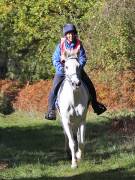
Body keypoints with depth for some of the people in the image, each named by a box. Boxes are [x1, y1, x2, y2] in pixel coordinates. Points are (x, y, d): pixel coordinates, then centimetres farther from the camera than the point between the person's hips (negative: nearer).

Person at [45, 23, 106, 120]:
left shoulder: (79, 45, -5)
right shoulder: (61, 45, -9)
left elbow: (83, 58, -7)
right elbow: (55, 59, -9)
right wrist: (61, 68, -24)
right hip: (62, 70, -1)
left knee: (90, 86, 0)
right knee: (54, 89, -14)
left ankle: (95, 104, 20)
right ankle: (51, 110, -7)